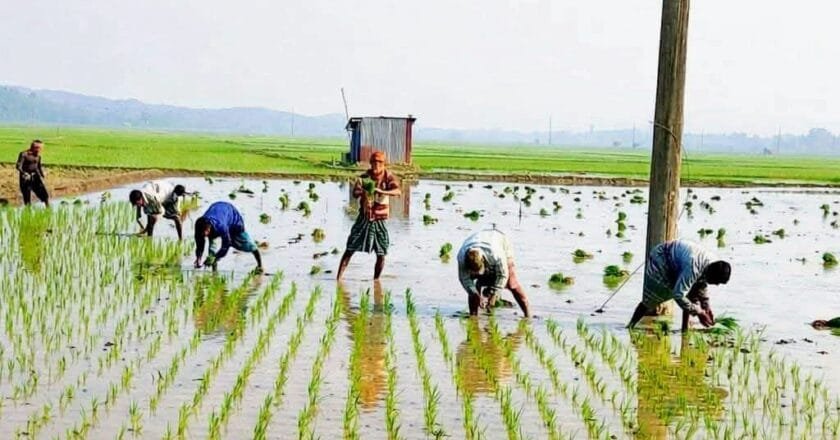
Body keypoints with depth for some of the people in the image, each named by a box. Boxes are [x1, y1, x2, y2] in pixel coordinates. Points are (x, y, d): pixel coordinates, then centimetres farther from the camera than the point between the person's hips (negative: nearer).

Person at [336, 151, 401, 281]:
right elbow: (355, 193, -21)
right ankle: (339, 278, -1)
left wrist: (382, 191, -39)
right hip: (364, 219, 0)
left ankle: (375, 281, 18)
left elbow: (398, 192, -23)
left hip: (380, 220, 0)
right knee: (350, 250, -4)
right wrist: (362, 192, -44)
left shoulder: (388, 177, -6)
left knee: (381, 255, 1)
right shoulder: (364, 177, -5)